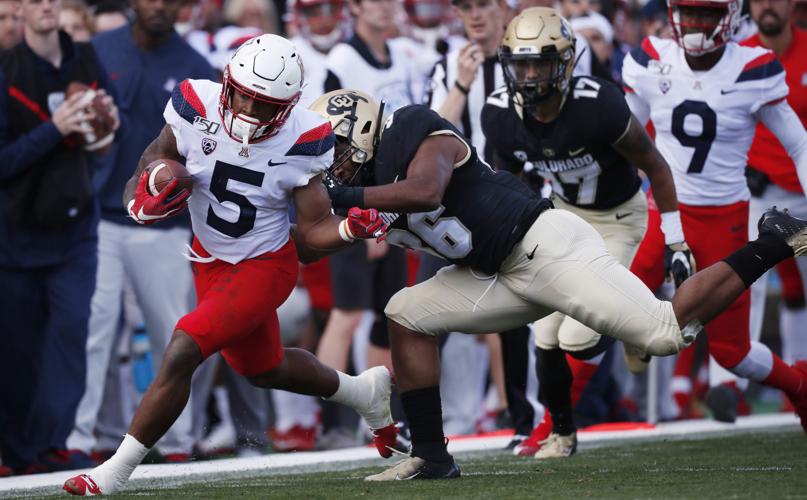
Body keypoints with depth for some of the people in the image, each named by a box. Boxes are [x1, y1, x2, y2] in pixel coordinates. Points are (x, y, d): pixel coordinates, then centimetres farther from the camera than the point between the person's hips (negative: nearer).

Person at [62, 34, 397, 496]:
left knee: (181, 354, -21)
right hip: (211, 262, 5)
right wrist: (144, 203, -27)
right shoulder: (196, 108, -20)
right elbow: (154, 163, -6)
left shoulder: (301, 141, -23)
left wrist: (349, 230, -35)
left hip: (264, 266, -5)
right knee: (263, 369, 24)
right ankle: (366, 391, 52)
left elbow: (314, 232, -15)